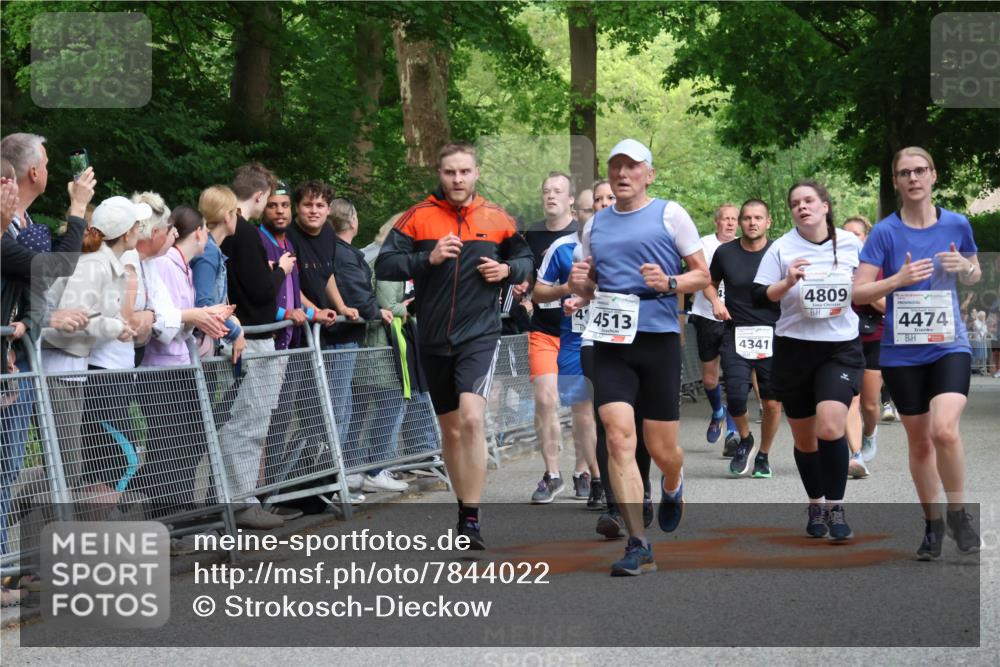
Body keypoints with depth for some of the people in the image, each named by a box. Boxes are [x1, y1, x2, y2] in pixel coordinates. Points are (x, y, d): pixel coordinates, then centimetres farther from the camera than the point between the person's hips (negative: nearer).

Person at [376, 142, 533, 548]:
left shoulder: (496, 219, 4)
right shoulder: (418, 217, 1)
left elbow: (525, 258, 18)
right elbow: (384, 266, -5)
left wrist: (507, 270, -4)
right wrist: (428, 259, -19)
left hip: (480, 335, -2)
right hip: (434, 339, 2)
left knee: (472, 419, -21)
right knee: (450, 430, 13)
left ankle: (471, 521, -19)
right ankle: (463, 505, 31)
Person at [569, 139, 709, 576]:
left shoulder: (669, 214, 3)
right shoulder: (596, 224, 14)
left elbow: (702, 275, 4)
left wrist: (669, 283, -16)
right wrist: (579, 285, 0)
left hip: (658, 339, -2)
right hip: (610, 343, 3)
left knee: (661, 448, 4)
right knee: (618, 437, -13)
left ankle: (672, 487, 42)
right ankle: (638, 546, -12)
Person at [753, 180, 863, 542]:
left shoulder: (851, 244, 3)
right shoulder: (782, 248, -1)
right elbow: (758, 296, -4)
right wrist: (787, 283, -20)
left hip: (841, 346, -1)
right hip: (793, 348, 1)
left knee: (830, 427, -21)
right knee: (804, 437, 9)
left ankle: (835, 506, -7)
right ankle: (816, 505, 30)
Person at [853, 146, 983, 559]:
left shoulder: (956, 224, 1)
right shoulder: (885, 232, -4)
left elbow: (975, 276, 16)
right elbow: (857, 293, -6)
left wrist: (964, 267, -6)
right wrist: (898, 279, -20)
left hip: (949, 344, -1)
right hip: (902, 352, 1)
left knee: (944, 430, -22)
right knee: (919, 443, 9)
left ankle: (959, 513, -2)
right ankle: (932, 523, 27)